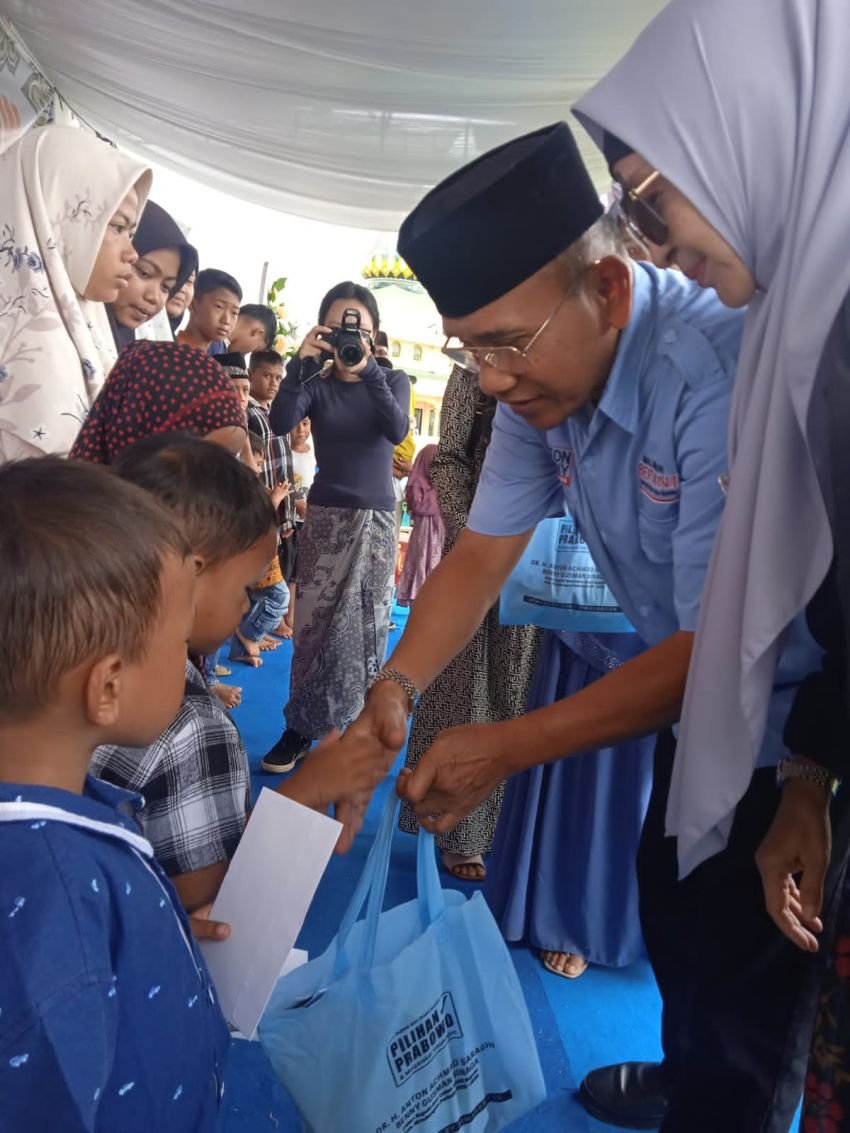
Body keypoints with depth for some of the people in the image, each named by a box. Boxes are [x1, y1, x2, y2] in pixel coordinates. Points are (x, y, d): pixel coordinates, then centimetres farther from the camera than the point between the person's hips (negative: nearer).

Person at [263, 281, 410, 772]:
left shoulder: (394, 380, 4)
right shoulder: (316, 383, 2)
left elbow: (397, 431, -17)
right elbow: (280, 423, -17)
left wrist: (368, 370, -28)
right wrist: (301, 365, -28)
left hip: (377, 516, 0)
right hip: (326, 514, 0)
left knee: (368, 624, 2)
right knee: (314, 621, -4)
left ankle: (357, 727, 14)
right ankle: (302, 727, 5)